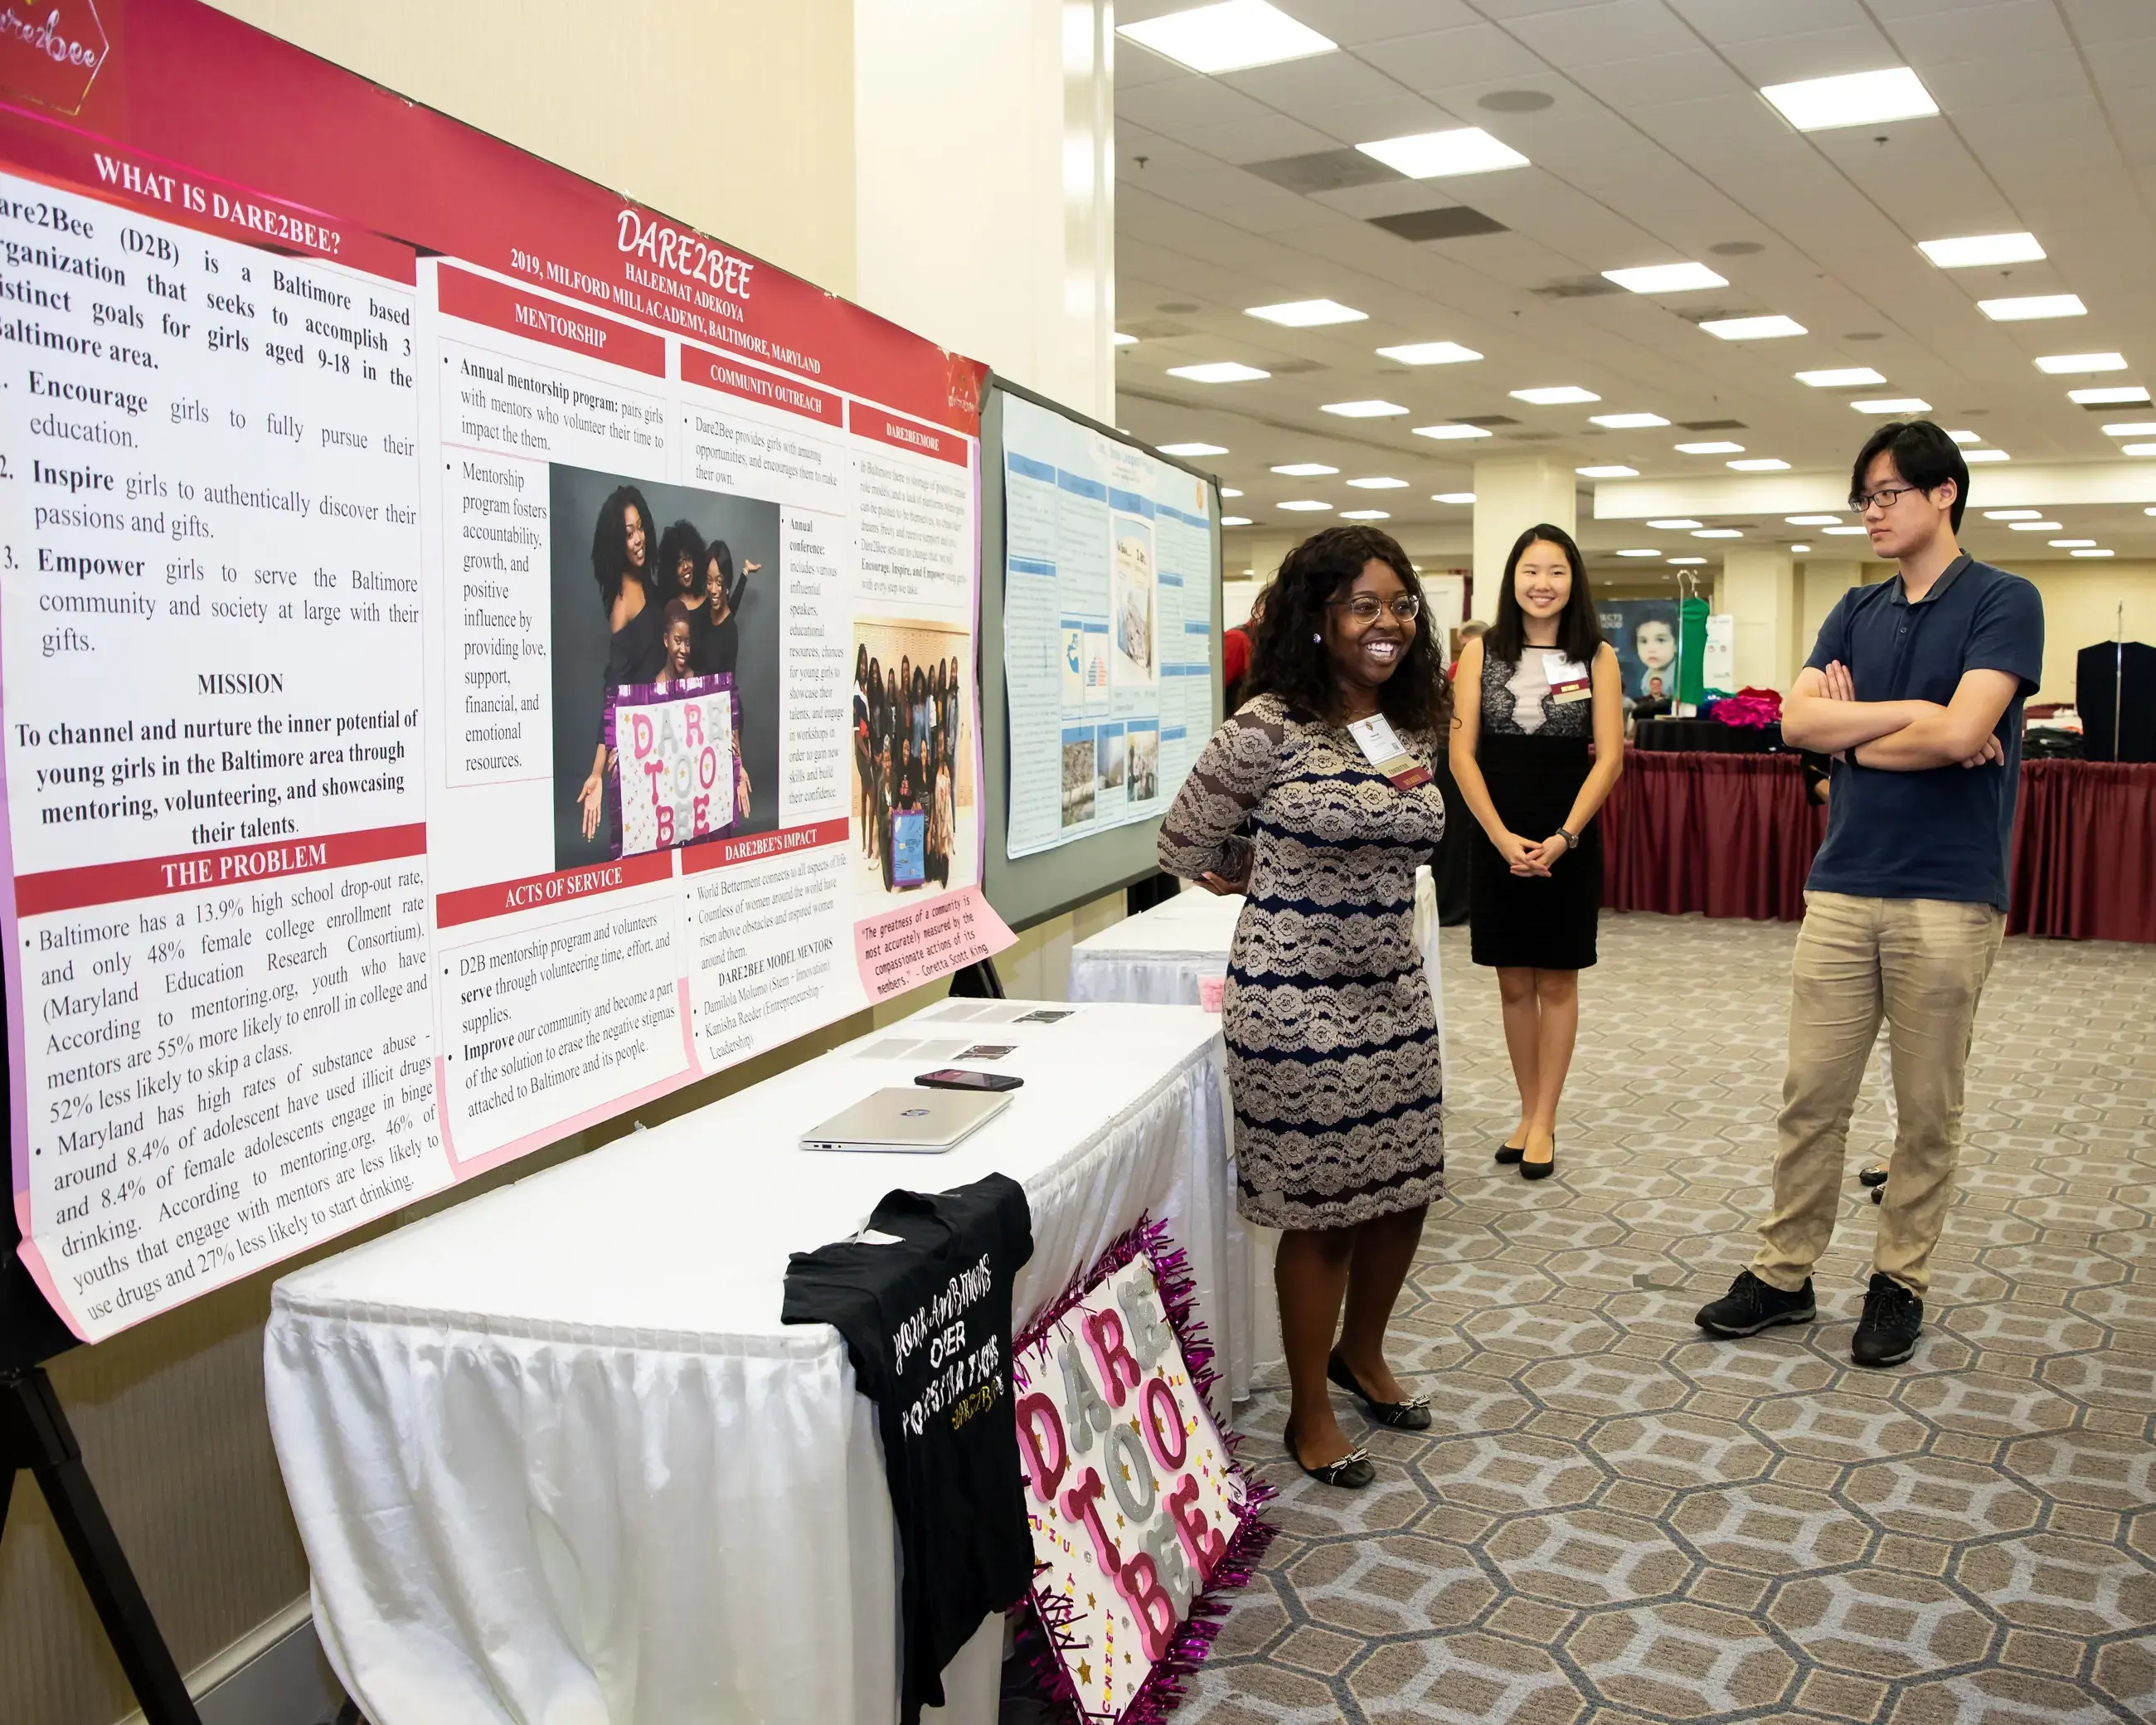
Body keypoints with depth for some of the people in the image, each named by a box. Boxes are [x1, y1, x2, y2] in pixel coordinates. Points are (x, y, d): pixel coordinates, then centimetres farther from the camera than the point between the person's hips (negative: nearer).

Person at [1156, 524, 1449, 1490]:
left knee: (1406, 1191, 16)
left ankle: (1361, 1355, 43)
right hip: (1297, 998, -6)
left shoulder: (1418, 730, 5)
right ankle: (1310, 1412, 25)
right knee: (1319, 1210, 5)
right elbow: (1186, 843, -2)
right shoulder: (1270, 728, -15)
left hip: (1395, 990, 6)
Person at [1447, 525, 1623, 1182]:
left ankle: (1544, 1122, 15)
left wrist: (1563, 838, -14)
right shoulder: (1481, 652, 2)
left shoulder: (1597, 657, 0)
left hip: (1568, 840, -1)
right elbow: (1462, 754, -2)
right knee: (1513, 983, 8)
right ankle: (1528, 1113, 21)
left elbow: (1609, 758, -3)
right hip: (1497, 838, 1)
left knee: (1557, 981, 6)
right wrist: (1504, 838, -12)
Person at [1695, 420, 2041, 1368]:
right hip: (1843, 887, 5)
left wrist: (1850, 734, -4)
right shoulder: (1856, 611, 12)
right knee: (1809, 1096, 8)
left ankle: (1900, 1281, 21)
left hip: (1947, 897, -4)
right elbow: (1798, 719, -2)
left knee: (1928, 1111, 7)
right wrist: (1916, 713, -11)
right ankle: (1784, 1273, 19)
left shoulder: (2003, 601, -4)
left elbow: (1961, 734, -18)